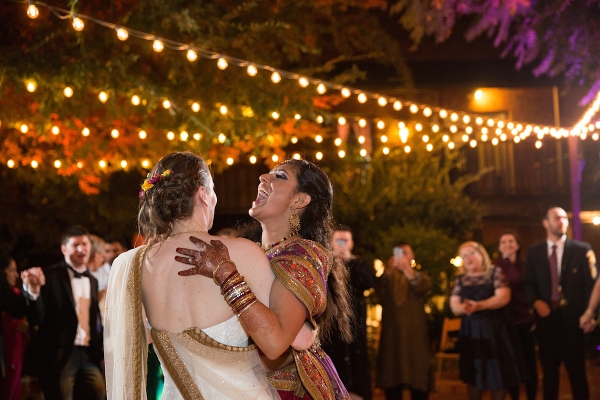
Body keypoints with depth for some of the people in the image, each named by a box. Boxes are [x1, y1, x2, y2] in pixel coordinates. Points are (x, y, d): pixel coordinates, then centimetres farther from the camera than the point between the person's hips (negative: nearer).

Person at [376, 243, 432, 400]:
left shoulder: (419, 276, 14)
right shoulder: (388, 277, 15)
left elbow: (424, 287, -11)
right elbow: (379, 290, -9)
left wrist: (407, 269, -28)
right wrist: (388, 270, -28)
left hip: (415, 333, -1)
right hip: (392, 333, 1)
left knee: (418, 376, -5)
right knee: (391, 375, -2)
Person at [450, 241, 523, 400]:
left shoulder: (495, 272, -1)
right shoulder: (460, 280, 10)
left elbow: (503, 297, -13)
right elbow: (454, 305, 2)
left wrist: (478, 306, -25)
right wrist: (464, 308, -22)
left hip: (495, 329, -3)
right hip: (470, 331, 3)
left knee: (498, 371, -1)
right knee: (473, 373, 5)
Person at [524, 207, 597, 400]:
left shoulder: (582, 250, 0)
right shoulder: (534, 252, 9)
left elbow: (592, 283, -3)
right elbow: (529, 283, 11)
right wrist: (536, 301, -10)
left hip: (572, 319, -2)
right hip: (546, 318, 2)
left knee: (577, 371, 5)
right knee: (549, 371, 9)